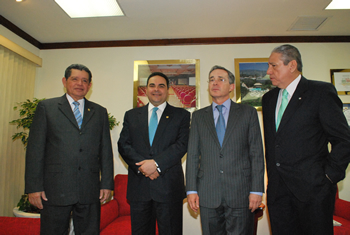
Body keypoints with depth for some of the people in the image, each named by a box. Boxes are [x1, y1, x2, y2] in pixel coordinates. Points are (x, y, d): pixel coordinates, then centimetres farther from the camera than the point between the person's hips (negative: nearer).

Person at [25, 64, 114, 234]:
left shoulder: (100, 112, 11)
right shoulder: (46, 107, 5)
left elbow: (106, 151, 8)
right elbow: (35, 149, 0)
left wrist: (107, 184, 3)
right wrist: (34, 187, -5)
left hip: (90, 192, 2)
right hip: (55, 190, -2)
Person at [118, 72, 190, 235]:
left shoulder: (181, 115, 6)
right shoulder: (131, 115, 12)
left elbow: (181, 145, -6)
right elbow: (123, 145, 3)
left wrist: (157, 163, -17)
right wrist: (141, 165, -12)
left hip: (169, 186, -2)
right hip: (138, 186, 2)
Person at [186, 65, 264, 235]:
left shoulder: (248, 113, 5)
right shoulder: (199, 116, 10)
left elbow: (257, 154, 1)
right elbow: (192, 154, 6)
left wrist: (256, 190, -5)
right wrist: (191, 189, 0)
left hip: (240, 195, -1)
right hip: (208, 196, 2)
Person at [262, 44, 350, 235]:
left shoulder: (321, 92, -4)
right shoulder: (268, 98, 12)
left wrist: (329, 175, -9)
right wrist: (271, 176, 10)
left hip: (312, 189, -5)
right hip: (277, 189, 5)